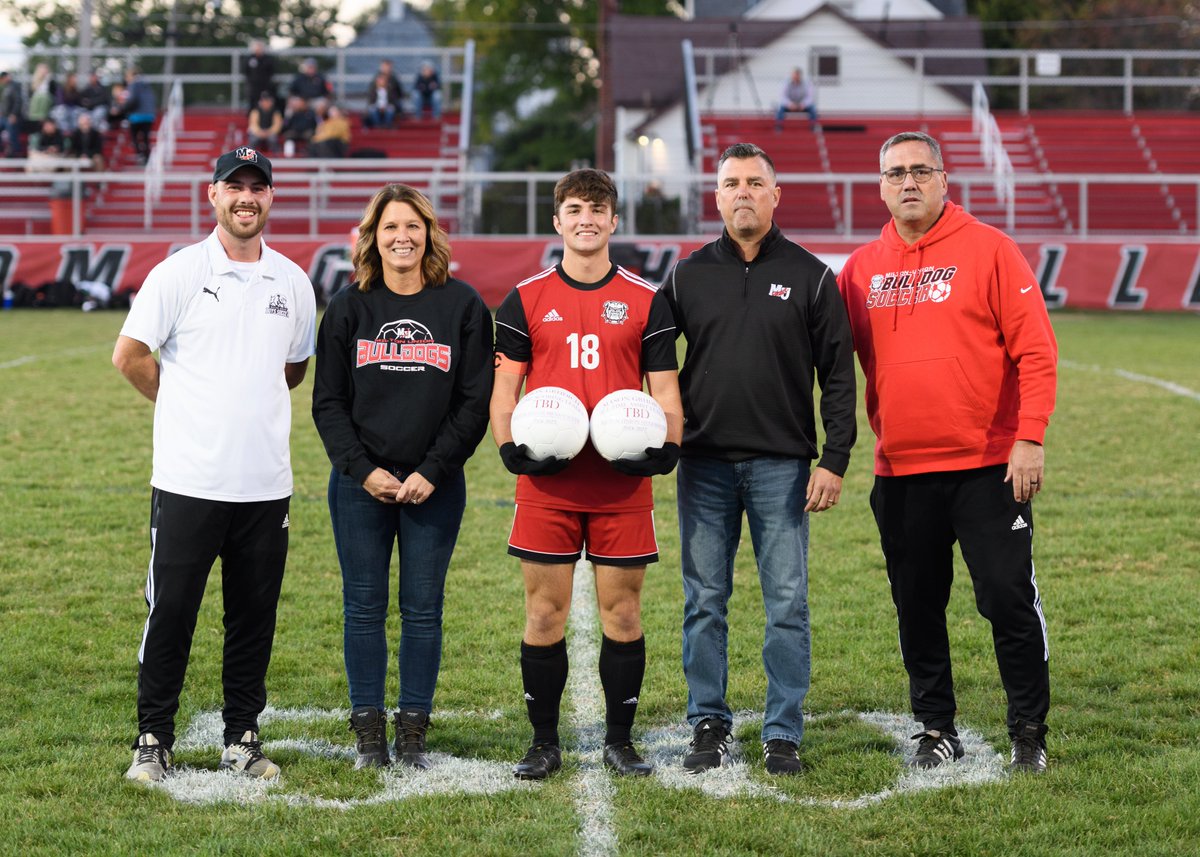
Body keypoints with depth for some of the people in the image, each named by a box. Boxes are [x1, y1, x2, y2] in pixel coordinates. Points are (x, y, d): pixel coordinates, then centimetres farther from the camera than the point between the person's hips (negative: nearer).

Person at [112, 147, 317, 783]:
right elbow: (129, 354, 0)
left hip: (266, 484, 4)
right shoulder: (180, 273, -3)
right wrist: (183, 405, 7)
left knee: (254, 617, 7)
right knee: (170, 612, -1)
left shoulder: (293, 282, 10)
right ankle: (153, 741, 9)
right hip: (188, 480, -4)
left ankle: (242, 739, 17)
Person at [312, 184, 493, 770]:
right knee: (364, 607, 3)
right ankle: (368, 733, 10)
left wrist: (433, 471, -10)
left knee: (423, 609, 3)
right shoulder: (349, 308, 5)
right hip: (360, 485, 1)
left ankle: (413, 732, 11)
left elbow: (476, 401, 0)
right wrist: (362, 468, -9)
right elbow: (328, 402, 4)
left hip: (435, 487, -1)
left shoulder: (462, 306, 2)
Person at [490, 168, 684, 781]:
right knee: (544, 612, 2)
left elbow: (665, 390, 8)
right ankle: (544, 742, 12)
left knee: (622, 611, 3)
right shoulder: (526, 300, 7)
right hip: (546, 483, 0)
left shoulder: (645, 301, 8)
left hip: (623, 483, 0)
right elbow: (503, 387, 7)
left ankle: (619, 741, 15)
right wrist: (510, 448, -10)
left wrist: (665, 448, -9)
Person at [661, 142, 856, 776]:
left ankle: (784, 734, 7)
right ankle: (708, 724, 15)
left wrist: (834, 461, -5)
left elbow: (838, 376, 3)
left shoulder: (810, 276, 3)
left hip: (782, 465, -2)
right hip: (704, 463, 2)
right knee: (704, 601, 5)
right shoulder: (687, 276, 8)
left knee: (787, 604, -1)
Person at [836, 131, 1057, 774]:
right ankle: (936, 731, 22)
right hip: (901, 472, 4)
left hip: (987, 466, -4)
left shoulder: (988, 250, -3)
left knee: (1009, 599, -3)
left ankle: (1029, 732, 10)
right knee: (917, 608, 9)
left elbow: (1035, 348, -6)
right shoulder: (862, 268, 8)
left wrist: (1030, 437, -13)